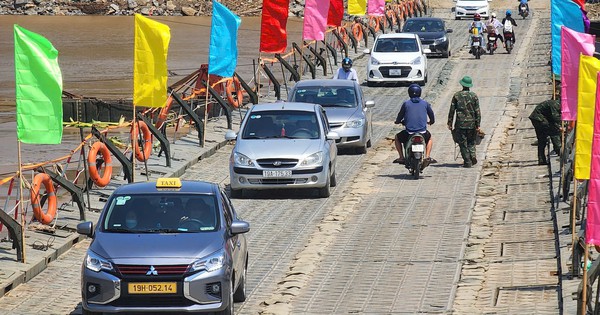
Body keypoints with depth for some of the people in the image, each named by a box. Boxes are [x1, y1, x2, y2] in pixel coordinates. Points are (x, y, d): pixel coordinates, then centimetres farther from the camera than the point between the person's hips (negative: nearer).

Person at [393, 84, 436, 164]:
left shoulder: (406, 104, 0)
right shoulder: (425, 103, 4)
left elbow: (400, 117, 6)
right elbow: (432, 116, 12)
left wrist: (397, 121, 29)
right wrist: (431, 122, 35)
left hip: (409, 133, -1)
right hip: (422, 133, 1)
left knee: (397, 137, 28)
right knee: (429, 138, 34)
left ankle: (401, 157, 16)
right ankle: (427, 157, 17)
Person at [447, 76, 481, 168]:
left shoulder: (456, 95, -1)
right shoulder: (474, 96, 1)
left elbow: (452, 110, -1)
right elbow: (477, 111, -1)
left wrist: (450, 123, 5)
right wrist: (478, 125, 2)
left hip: (460, 123, -2)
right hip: (471, 123, 2)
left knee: (463, 143, 4)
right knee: (471, 142, 16)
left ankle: (467, 161, 0)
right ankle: (472, 155, -6)